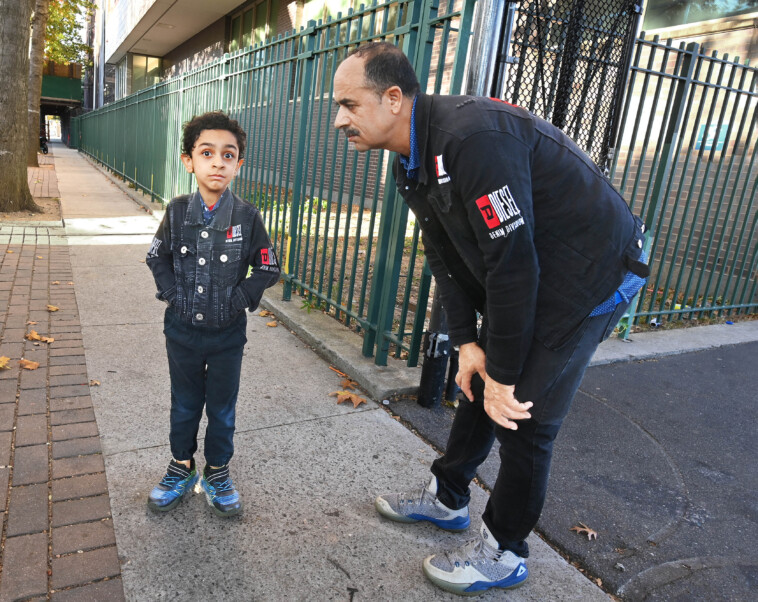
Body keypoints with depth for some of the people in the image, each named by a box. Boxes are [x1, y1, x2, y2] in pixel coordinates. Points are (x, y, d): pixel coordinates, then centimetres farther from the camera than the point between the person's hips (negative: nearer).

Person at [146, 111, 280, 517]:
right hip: (182, 331, 2)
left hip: (227, 335, -1)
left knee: (222, 407, 14)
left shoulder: (247, 217, -12)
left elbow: (268, 269, -5)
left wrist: (239, 299, -12)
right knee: (184, 404, 19)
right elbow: (157, 257, 8)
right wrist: (171, 293, -3)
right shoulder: (177, 212, -6)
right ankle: (182, 467, 40)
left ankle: (217, 472, 35)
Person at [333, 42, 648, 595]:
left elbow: (512, 264, -30)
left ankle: (504, 553, 19)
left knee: (523, 416, -4)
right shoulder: (413, 162, 2)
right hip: (529, 273, 9)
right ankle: (448, 498, 36)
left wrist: (503, 376, -20)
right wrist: (467, 343, -1)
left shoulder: (472, 137, -30)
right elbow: (446, 257, 5)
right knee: (479, 387, 15)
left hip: (588, 275, -9)